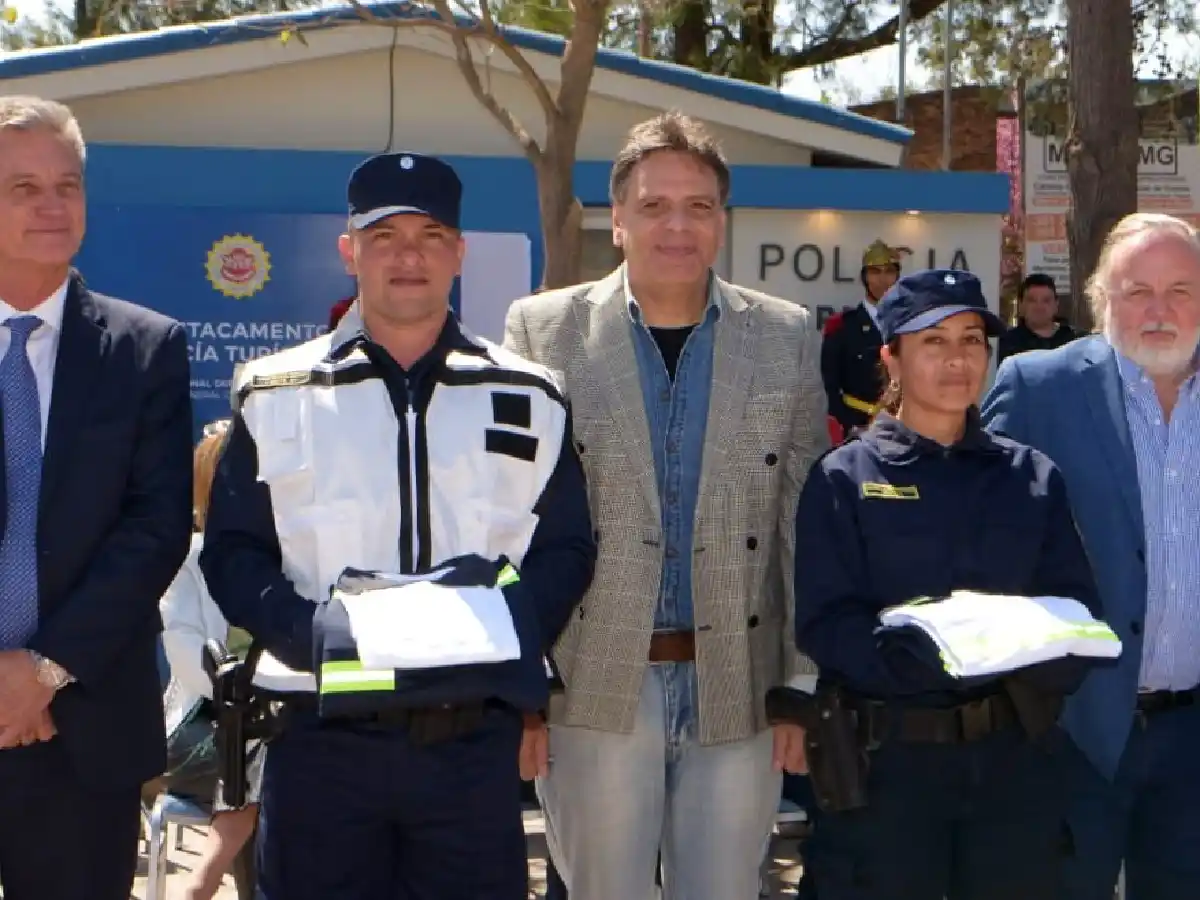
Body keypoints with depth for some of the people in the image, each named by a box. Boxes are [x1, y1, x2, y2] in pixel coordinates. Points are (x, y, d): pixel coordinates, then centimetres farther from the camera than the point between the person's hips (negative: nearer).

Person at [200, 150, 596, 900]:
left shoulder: (530, 399, 8)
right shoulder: (276, 395, 7)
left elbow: (567, 550, 9)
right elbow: (232, 551, 5)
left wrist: (501, 623, -10)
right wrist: (305, 629, -14)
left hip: (476, 741, 1)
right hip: (321, 735, 0)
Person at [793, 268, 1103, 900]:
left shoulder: (1034, 477, 10)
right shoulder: (845, 478, 0)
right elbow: (826, 625, -9)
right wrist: (922, 650, -27)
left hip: (1013, 757, 3)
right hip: (886, 758, -3)